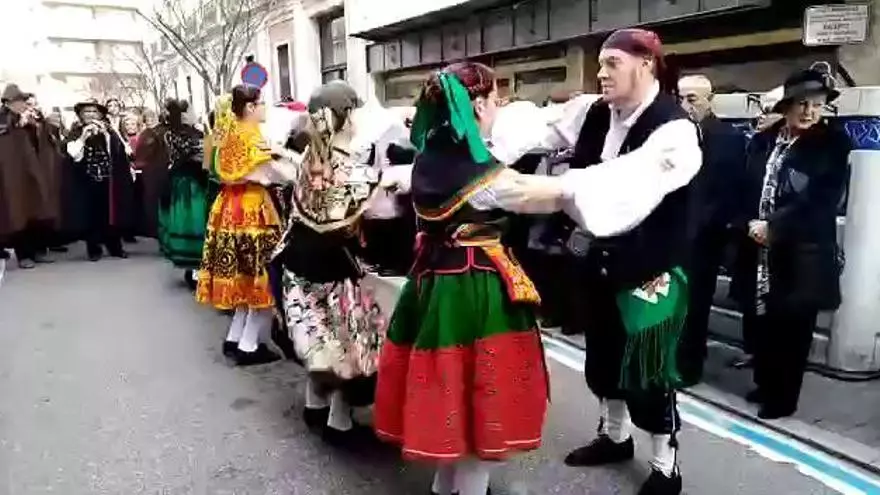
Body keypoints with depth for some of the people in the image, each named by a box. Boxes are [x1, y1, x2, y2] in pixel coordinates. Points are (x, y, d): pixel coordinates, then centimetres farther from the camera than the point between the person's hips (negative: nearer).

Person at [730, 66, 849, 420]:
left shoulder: (833, 144, -3)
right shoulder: (762, 141, 7)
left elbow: (821, 201, -11)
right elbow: (744, 190, 7)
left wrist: (773, 227, -16)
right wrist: (749, 224, -10)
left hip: (801, 256, -3)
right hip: (760, 252, 3)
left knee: (792, 329, 6)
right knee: (761, 323, 11)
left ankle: (782, 397, 23)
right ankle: (765, 384, 33)